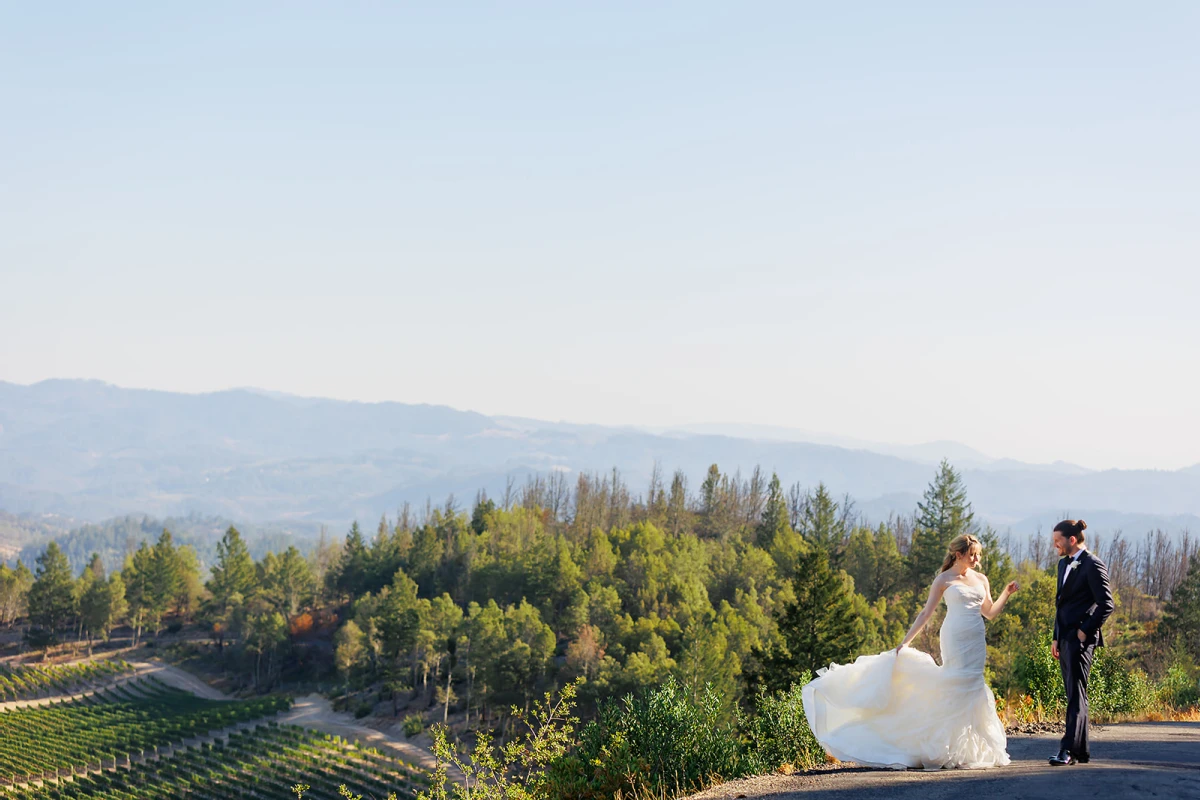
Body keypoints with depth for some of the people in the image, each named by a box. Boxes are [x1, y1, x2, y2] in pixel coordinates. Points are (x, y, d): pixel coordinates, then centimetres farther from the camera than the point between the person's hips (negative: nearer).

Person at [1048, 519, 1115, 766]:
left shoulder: (1093, 565, -9)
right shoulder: (1064, 564, 17)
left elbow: (1106, 604, -13)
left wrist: (1085, 631, -15)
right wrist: (1056, 637, 18)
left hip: (1081, 637, -9)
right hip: (1065, 639, 9)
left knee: (1076, 693, -12)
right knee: (1074, 693, 10)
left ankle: (1069, 749, -17)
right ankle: (1081, 751, 14)